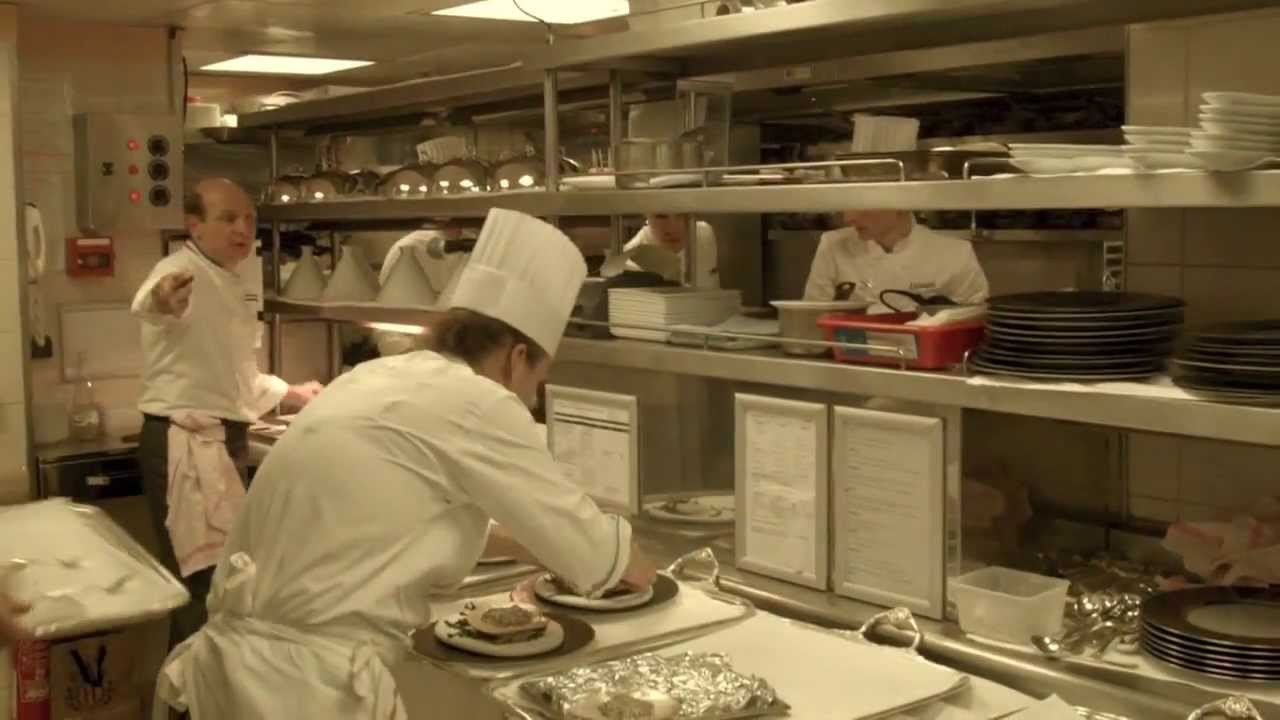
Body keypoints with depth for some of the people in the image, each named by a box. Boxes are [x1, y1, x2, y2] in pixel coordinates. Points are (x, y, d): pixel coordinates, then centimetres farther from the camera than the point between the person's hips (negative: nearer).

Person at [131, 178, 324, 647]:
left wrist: (292, 394, 33)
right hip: (183, 443, -9)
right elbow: (148, 299, -42)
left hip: (226, 438, 10)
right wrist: (161, 302, -64)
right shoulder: (181, 273, -14)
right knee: (204, 579, -9)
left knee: (225, 573, 19)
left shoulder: (237, 281, 14)